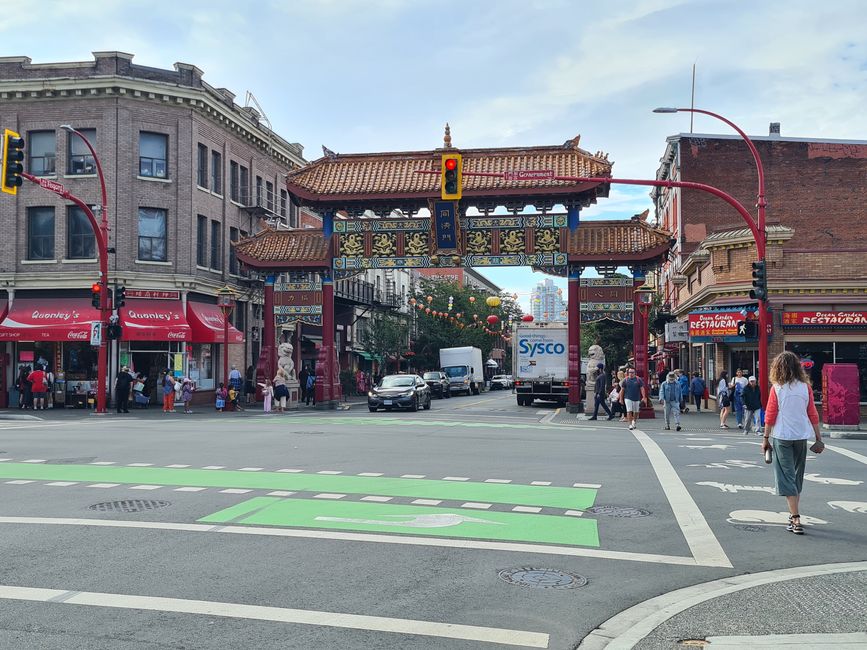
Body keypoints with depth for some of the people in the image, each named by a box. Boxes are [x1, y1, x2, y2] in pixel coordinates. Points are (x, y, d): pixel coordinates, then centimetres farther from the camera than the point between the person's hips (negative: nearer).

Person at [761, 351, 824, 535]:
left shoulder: (777, 388, -7)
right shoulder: (806, 387, 1)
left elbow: (770, 416, -6)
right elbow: (813, 415, 4)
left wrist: (765, 438, 1)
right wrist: (818, 438, 10)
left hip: (782, 437, -4)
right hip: (802, 436, 4)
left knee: (786, 477, -1)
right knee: (797, 476, 18)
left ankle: (796, 519, -10)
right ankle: (794, 515, 28)